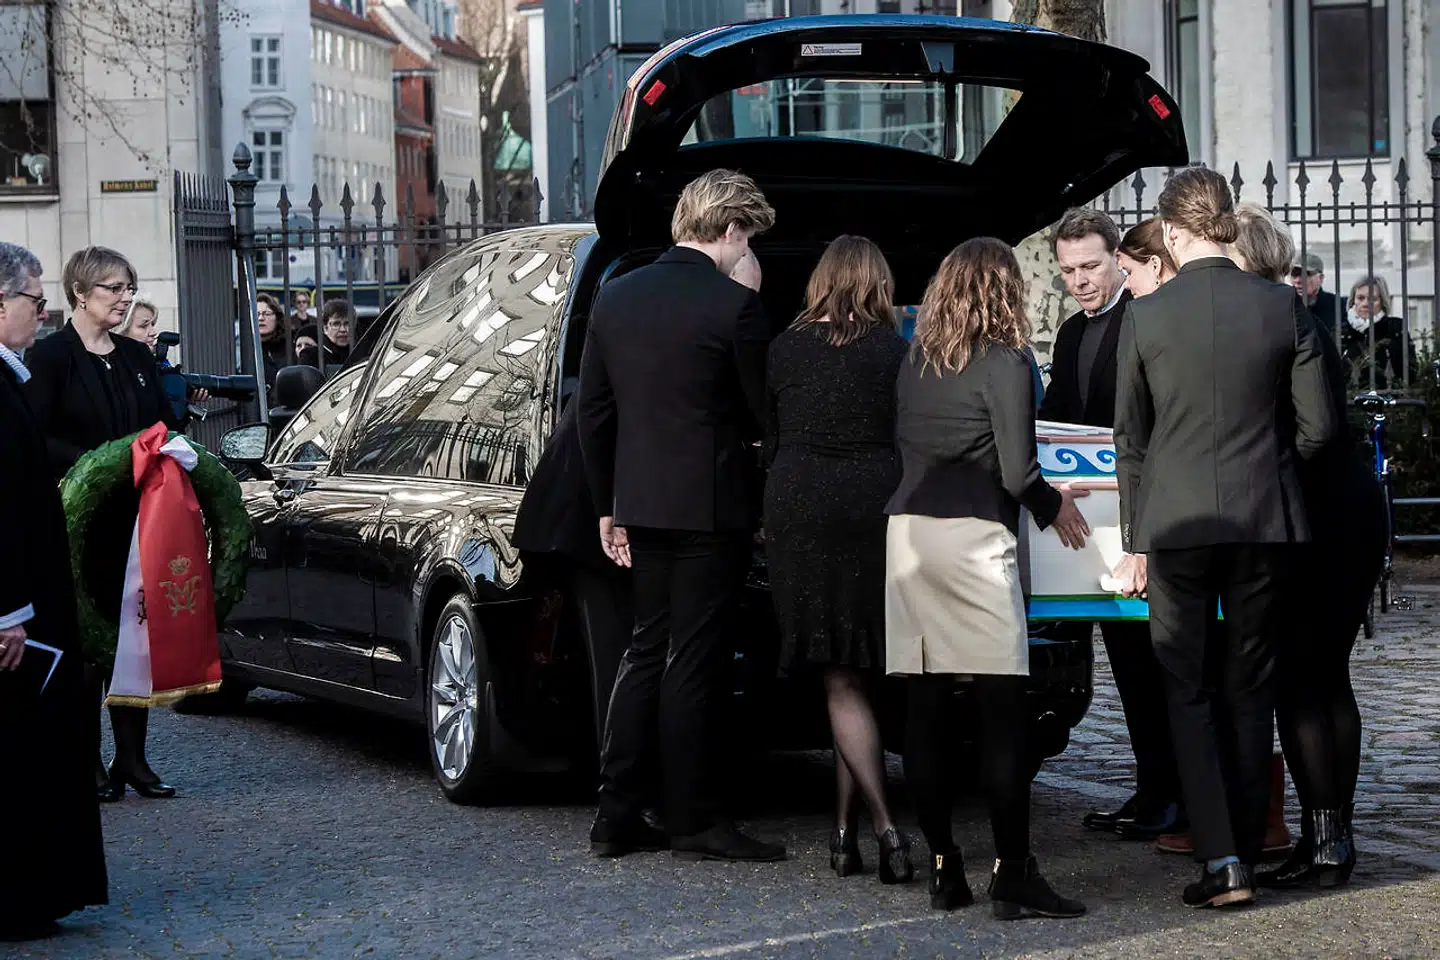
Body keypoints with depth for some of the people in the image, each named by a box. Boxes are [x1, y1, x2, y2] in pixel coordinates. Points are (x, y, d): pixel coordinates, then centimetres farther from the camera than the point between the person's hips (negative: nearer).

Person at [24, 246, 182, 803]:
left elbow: (166, 424, 22)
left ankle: (132, 758, 11)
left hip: (137, 520, 6)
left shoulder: (137, 357, 15)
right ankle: (89, 763, 6)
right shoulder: (50, 358, -5)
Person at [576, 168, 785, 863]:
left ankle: (616, 817, 13)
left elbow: (592, 413, 10)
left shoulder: (614, 298, 6)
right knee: (695, 661, -1)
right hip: (710, 508, -6)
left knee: (646, 653, 14)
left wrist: (606, 506, 16)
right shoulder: (734, 306, -13)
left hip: (640, 504, 6)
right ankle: (694, 822, 5)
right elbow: (764, 414, -8)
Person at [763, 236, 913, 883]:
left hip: (797, 510, 1)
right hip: (875, 508, -1)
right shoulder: (894, 350, -2)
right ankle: (847, 826, 9)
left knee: (840, 681, 2)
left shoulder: (785, 349, 4)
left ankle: (884, 826, -12)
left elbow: (769, 441, 9)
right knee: (857, 671, 9)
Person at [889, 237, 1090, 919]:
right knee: (1002, 709, -4)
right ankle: (1013, 875, -6)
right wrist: (1052, 507, 10)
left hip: (907, 529, 6)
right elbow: (1017, 472, -9)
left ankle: (941, 865, 10)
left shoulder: (914, 361, 13)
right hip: (973, 534, -6)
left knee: (925, 706, 6)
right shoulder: (1004, 363, -4)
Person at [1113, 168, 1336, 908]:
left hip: (1175, 523, -2)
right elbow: (1317, 424, 1)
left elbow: (1130, 438, 1)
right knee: (1249, 689, 12)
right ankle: (1246, 850, 16)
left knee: (1189, 692, 5)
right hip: (1264, 523, 2)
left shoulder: (1144, 317, -5)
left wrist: (1136, 541, 9)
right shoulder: (1281, 307, -3)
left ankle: (1220, 858, -5)